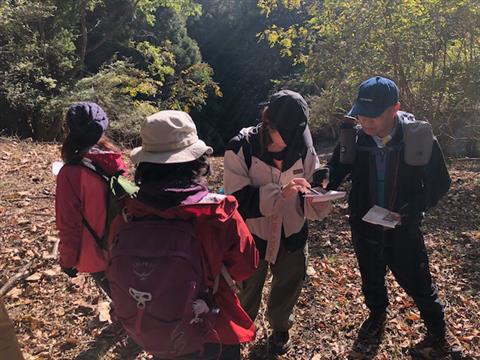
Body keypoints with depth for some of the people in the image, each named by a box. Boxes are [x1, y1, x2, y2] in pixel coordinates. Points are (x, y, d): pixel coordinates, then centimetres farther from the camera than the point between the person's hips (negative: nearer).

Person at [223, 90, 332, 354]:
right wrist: (280, 192, -37)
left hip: (292, 235, 3)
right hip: (252, 236, -2)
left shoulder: (303, 147, -12)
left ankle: (280, 328, 55)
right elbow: (237, 200, -25)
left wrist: (318, 200, -29)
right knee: (247, 292, 19)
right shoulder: (240, 148, -21)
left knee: (289, 287, 23)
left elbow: (309, 194, -5)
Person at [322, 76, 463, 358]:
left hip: (403, 228, -2)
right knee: (371, 279, 23)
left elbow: (440, 183, -9)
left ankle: (439, 331, 40)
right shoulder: (353, 136, -13)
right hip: (364, 226, 3)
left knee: (417, 282, 12)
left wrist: (408, 213, -22)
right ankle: (377, 316, 53)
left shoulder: (419, 137, -18)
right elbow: (336, 170, 0)